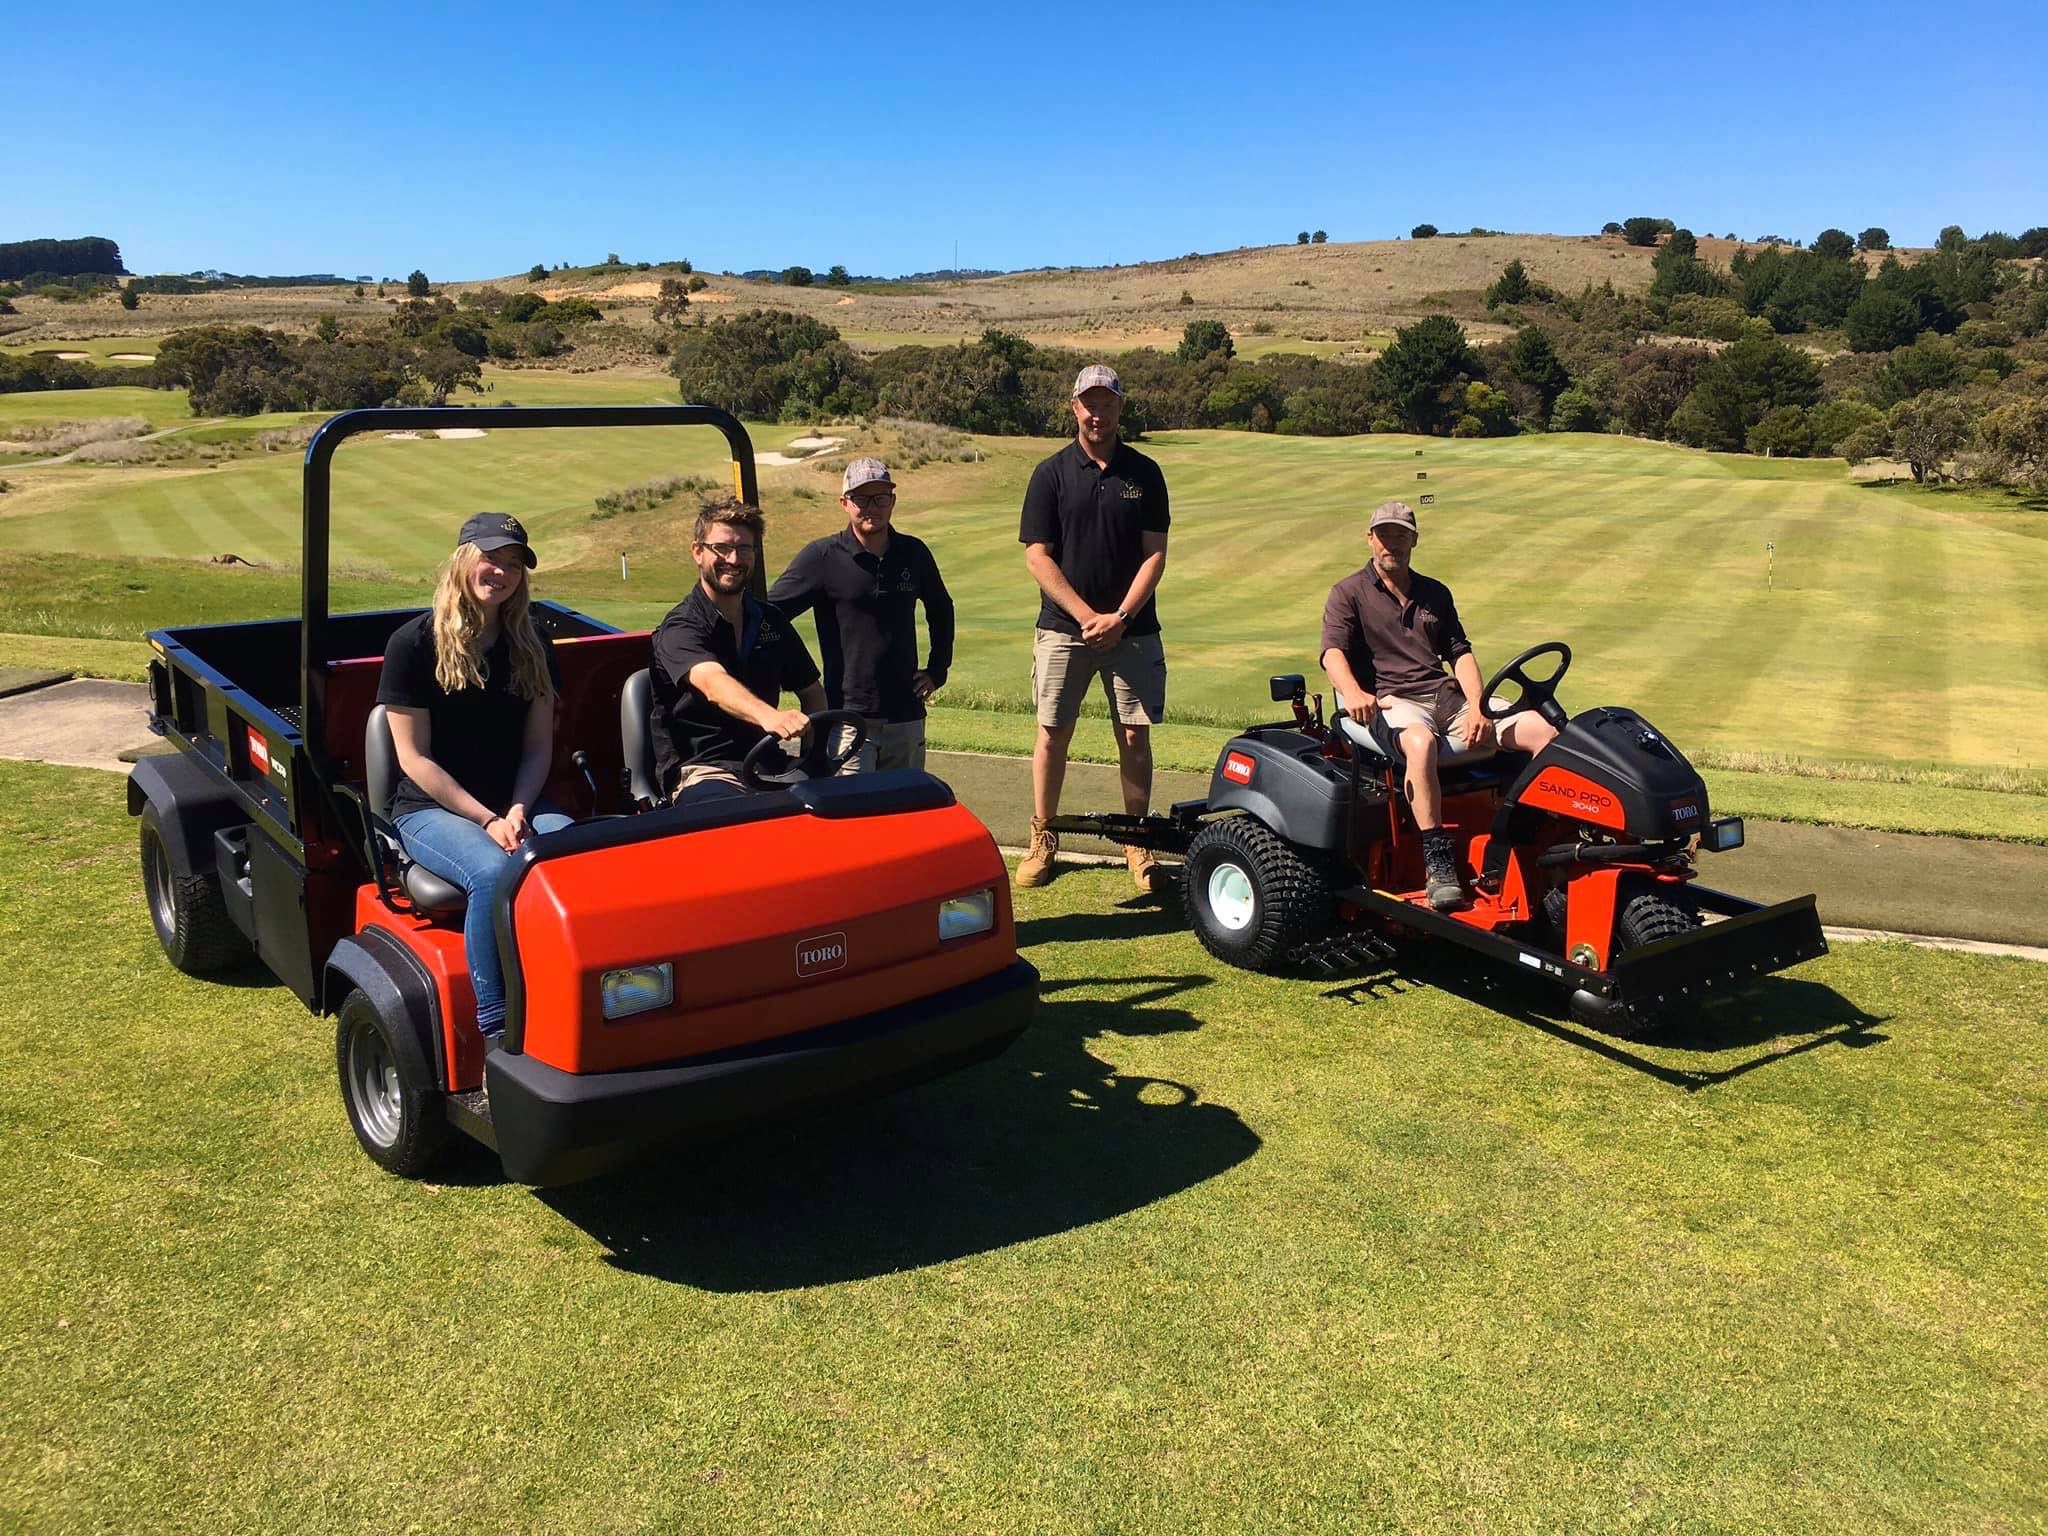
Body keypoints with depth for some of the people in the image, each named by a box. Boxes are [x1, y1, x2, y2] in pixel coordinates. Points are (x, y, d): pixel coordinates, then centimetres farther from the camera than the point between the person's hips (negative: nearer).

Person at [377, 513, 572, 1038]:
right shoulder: (414, 644, -5)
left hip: (517, 803, 4)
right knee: (496, 872, -36)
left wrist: (518, 811, -12)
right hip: (431, 808, -4)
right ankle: (495, 1031, -27)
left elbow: (539, 746, 7)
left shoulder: (531, 645, 9)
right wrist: (487, 820, -16)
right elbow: (415, 758, -8)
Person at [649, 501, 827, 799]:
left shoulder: (771, 620, 15)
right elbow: (713, 684, -27)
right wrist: (768, 716, -48)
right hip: (701, 774, -6)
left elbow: (812, 691, 19)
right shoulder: (680, 628, -7)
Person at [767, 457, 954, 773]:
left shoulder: (914, 553, 9)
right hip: (848, 714, -4)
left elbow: (941, 610, 26)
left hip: (906, 715, 4)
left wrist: (938, 669, 18)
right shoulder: (821, 556, -4)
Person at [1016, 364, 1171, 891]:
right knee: (1053, 731, 2)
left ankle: (1136, 841, 15)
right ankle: (1043, 839, 16)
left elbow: (1155, 553, 1)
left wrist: (1120, 617, -11)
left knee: (1135, 735, 2)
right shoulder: (1051, 474, 1)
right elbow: (1038, 557, -3)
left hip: (1132, 628, 1)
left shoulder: (1144, 473, 5)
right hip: (1064, 626, -1)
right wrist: (1088, 616, -11)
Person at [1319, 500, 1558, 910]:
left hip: (1446, 697, 6)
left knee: (1543, 729, -14)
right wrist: (1353, 694, -34)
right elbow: (1333, 652, -11)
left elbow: (1460, 653, 14)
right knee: (1421, 741, -42)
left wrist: (1476, 707, -6)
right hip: (1390, 701, -5)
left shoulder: (1435, 594, 22)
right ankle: (1437, 862, -37)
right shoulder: (1349, 594, 6)